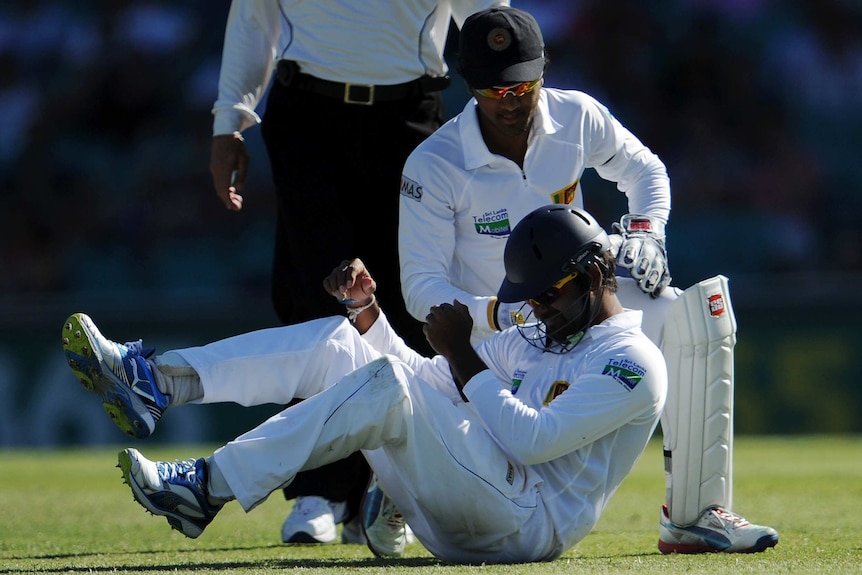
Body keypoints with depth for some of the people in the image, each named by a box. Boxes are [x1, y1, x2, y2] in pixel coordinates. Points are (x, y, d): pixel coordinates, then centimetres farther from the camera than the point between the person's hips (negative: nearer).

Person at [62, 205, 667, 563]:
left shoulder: (633, 363, -4)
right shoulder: (536, 338, 25)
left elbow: (531, 439, -17)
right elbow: (421, 379, 23)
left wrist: (461, 356, -11)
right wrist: (367, 312, 9)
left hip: (531, 520, -9)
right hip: (451, 521, 9)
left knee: (386, 385, -28)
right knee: (333, 343, 2)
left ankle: (209, 489, -31)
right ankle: (150, 379, -11)